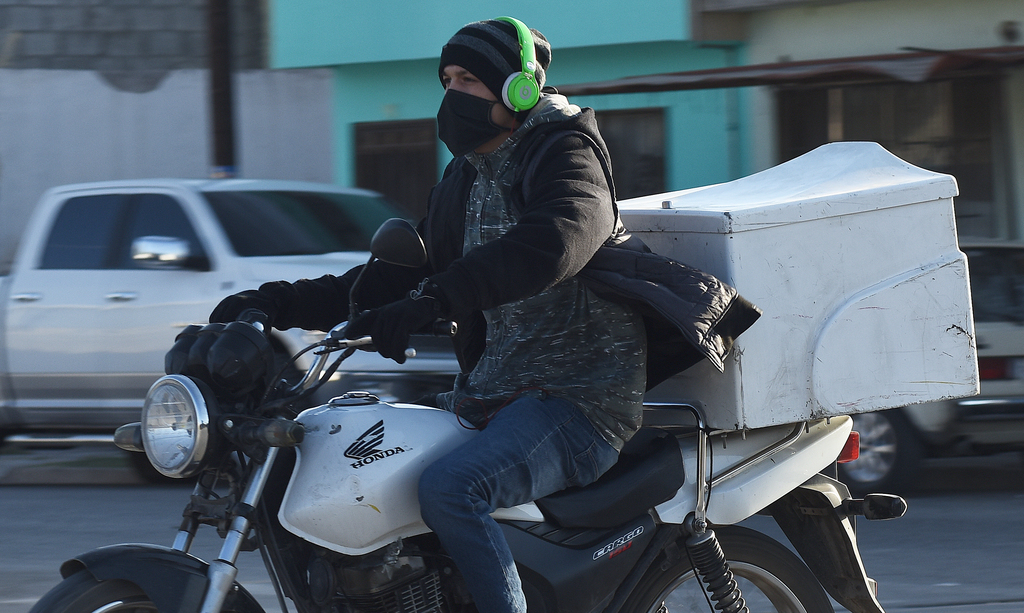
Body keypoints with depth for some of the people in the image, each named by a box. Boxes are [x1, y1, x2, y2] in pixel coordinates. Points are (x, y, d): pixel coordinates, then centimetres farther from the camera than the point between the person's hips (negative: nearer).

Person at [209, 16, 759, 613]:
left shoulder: (565, 155, -9)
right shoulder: (465, 180, 19)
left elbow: (548, 247, -30)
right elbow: (403, 276, 22)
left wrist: (433, 299, -40)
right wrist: (285, 303, 10)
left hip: (581, 400, -9)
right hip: (492, 394, 9)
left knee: (450, 490, -33)